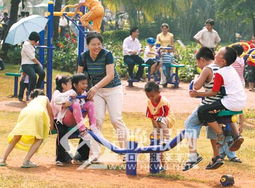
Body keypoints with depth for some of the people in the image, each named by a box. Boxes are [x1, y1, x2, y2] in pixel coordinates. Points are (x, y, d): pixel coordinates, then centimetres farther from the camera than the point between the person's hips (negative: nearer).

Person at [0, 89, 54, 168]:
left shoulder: (31, 102, 43)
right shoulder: (44, 98, 36)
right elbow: (51, 114, 40)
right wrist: (51, 125, 58)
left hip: (25, 112, 3)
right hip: (38, 114, -3)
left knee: (16, 138, 16)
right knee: (39, 139, 11)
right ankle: (26, 161, -4)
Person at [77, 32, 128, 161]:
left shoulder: (107, 55, -18)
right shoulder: (84, 57, -4)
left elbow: (110, 75, -24)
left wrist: (95, 87, -35)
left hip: (113, 89, -4)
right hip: (96, 91, 4)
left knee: (116, 120, -10)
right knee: (97, 120, -5)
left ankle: (125, 150, -2)